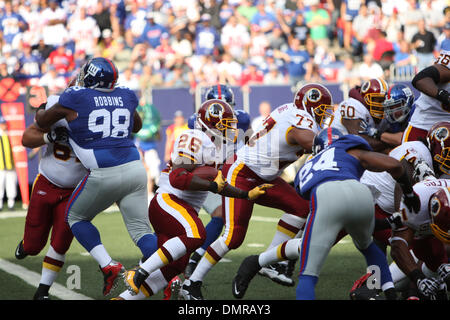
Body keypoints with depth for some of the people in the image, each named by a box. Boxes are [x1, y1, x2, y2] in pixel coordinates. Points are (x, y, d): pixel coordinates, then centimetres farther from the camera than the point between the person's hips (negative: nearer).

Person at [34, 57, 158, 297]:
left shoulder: (75, 99, -2)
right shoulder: (126, 96, 12)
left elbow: (41, 122, 14)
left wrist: (40, 112, 33)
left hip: (104, 174, -4)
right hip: (134, 168, 4)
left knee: (76, 218, 19)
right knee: (140, 229, 8)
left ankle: (108, 265, 1)